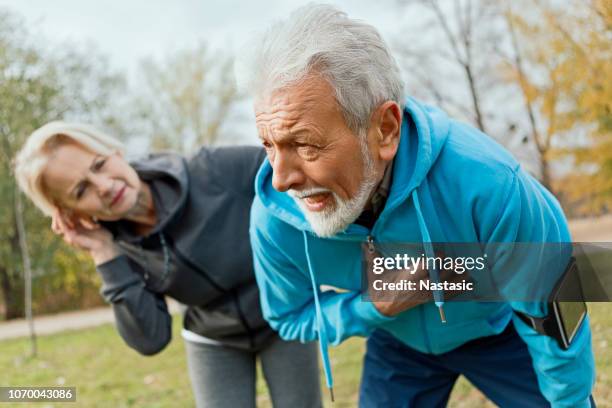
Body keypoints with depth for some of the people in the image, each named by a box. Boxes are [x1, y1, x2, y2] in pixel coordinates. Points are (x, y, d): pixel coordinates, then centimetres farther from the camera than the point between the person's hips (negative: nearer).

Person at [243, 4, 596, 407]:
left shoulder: (485, 181, -40)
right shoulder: (272, 218, -30)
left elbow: (550, 313, -22)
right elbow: (291, 317, -10)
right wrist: (373, 307, -29)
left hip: (500, 329, -1)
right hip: (397, 346, 2)